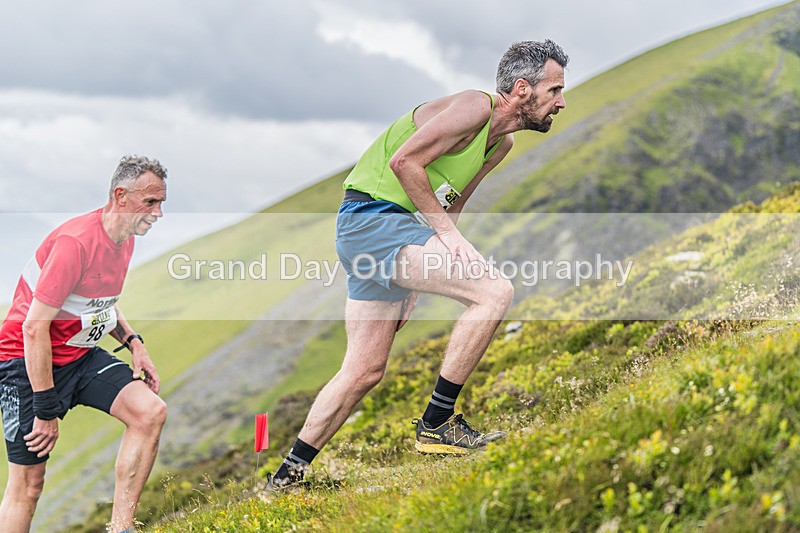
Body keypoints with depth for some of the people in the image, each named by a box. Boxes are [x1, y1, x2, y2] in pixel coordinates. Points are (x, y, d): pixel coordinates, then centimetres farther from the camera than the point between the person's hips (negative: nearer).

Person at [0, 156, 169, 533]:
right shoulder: (76, 241, -25)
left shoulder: (124, 238, 4)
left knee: (151, 411, -15)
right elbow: (35, 326, -26)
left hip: (81, 355, 8)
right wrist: (47, 410, -23)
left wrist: (133, 343, 5)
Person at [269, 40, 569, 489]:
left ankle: (289, 473, 20)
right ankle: (437, 425, -16)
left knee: (365, 371, 11)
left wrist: (414, 285, 14)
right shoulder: (474, 107, -13)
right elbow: (404, 160, -21)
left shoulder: (501, 143, 16)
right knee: (495, 291, -21)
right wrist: (445, 230, -19)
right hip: (373, 216, -10)